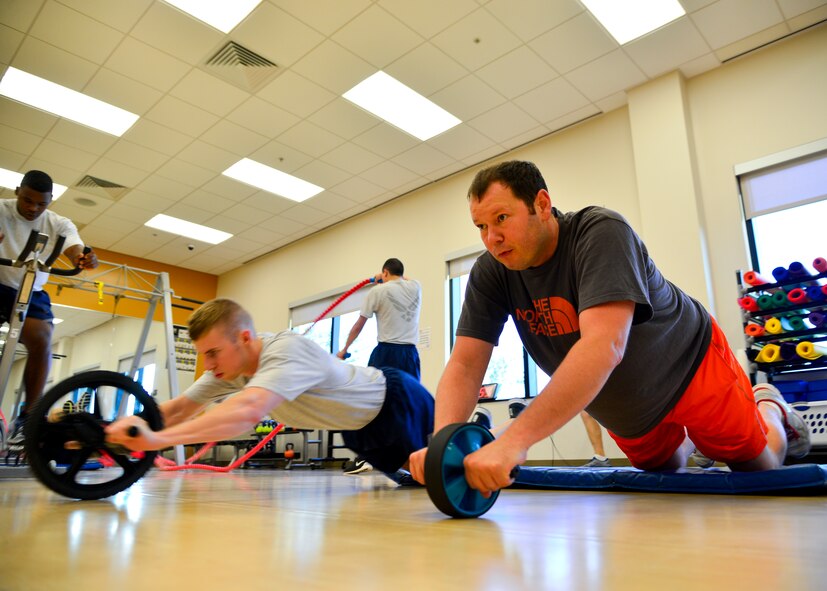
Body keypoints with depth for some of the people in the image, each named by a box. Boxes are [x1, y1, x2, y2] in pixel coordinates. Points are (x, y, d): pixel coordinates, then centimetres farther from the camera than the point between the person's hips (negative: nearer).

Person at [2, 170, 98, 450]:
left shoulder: (59, 224, -1)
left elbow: (75, 250, -17)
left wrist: (85, 259, -43)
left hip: (32, 293, 1)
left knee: (41, 343, -21)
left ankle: (26, 419, -14)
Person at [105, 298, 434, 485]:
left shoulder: (286, 350, -41)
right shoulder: (229, 368, -13)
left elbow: (247, 411, -58)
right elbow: (180, 408, -10)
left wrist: (157, 439, -64)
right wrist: (133, 426, -28)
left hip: (398, 401, -7)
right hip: (355, 424, 7)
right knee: (414, 477, 26)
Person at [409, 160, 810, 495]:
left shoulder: (601, 233, -36)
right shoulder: (490, 274, -21)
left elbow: (604, 346, -48)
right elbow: (464, 365, -25)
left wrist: (515, 439, -58)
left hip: (688, 367, -4)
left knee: (759, 465, 15)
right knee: (664, 465, 26)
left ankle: (768, 409, 45)